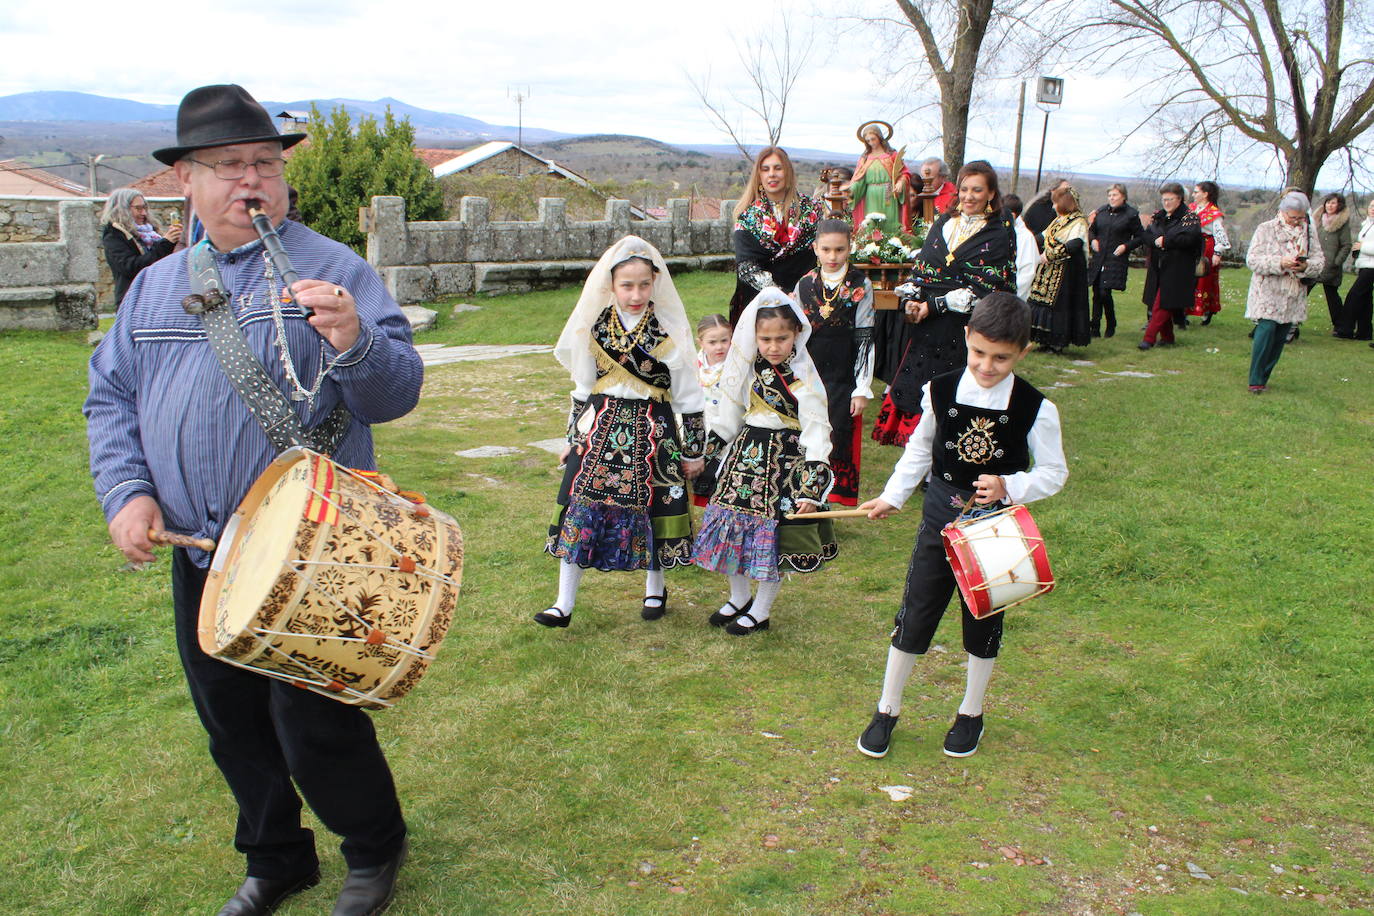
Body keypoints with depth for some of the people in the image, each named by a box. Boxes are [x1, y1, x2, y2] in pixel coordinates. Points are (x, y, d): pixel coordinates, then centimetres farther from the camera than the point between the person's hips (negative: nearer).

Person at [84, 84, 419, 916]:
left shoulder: (334, 271, -7)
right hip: (199, 559, 6)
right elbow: (112, 399, 13)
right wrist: (126, 492, -3)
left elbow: (397, 393, -14)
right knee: (232, 725, 18)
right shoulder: (155, 287, 10)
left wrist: (354, 344, -35)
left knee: (314, 729, 3)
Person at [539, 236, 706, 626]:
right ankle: (564, 604, 5)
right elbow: (582, 389, 12)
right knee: (580, 508, -2)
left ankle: (654, 589, 32)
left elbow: (688, 396, -1)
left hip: (652, 433, -2)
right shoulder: (593, 328, 2)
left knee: (651, 508, 7)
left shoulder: (668, 331, -6)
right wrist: (572, 437, 14)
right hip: (600, 429, 2)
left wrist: (693, 451, 2)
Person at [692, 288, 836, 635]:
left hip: (785, 462, -6)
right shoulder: (749, 369, 3)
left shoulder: (803, 378, -14)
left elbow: (816, 433, -15)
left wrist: (811, 487, -20)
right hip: (746, 456, 6)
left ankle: (760, 611, 20)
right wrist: (706, 449, 17)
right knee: (732, 529, 9)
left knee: (774, 538, 2)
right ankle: (739, 599, 31)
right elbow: (728, 417, 15)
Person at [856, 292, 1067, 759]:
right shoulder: (940, 391, -8)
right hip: (940, 519, 1)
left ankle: (971, 713, 36)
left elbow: (1054, 472, -5)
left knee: (984, 625, 14)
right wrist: (892, 496, 3)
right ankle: (887, 710, 24)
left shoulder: (1035, 409, -14)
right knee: (914, 617, 6)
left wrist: (1008, 486, -22)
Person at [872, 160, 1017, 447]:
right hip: (927, 327, 5)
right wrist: (911, 300, -6)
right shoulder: (943, 222, 12)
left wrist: (934, 306, -15)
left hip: (966, 329, -5)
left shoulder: (999, 234, -4)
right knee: (914, 393, 6)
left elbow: (983, 288, -12)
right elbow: (920, 268, 13)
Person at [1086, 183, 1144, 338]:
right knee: (1097, 294, 5)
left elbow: (1140, 237, 2)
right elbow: (1091, 230, 22)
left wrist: (1125, 246, -11)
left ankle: (1111, 326, 8)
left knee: (1105, 293, -13)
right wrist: (1093, 240, 2)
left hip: (1116, 260, -4)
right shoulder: (1101, 211, 9)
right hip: (1098, 259, 5)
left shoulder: (1131, 214, -2)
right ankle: (1095, 328, 13)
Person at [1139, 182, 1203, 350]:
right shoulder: (1158, 216, 14)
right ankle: (1167, 336, 20)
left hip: (1176, 269, -6)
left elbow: (1189, 238, -18)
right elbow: (1147, 236, 7)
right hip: (1158, 267, 6)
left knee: (1163, 303, -10)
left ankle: (1149, 338, -13)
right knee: (1158, 303, 8)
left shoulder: (1189, 217, -4)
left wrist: (1165, 241, -17)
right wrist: (1156, 240, -14)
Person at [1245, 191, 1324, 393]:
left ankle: (1263, 377, 17)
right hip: (1268, 292, -4)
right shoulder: (1266, 229, -2)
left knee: (1280, 338, 6)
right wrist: (1280, 263, -22)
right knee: (1266, 331, -15)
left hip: (1294, 296, 4)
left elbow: (1320, 259, 7)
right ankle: (1255, 381, -8)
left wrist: (1306, 266, -16)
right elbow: (1252, 259, -9)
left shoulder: (1309, 231, 9)